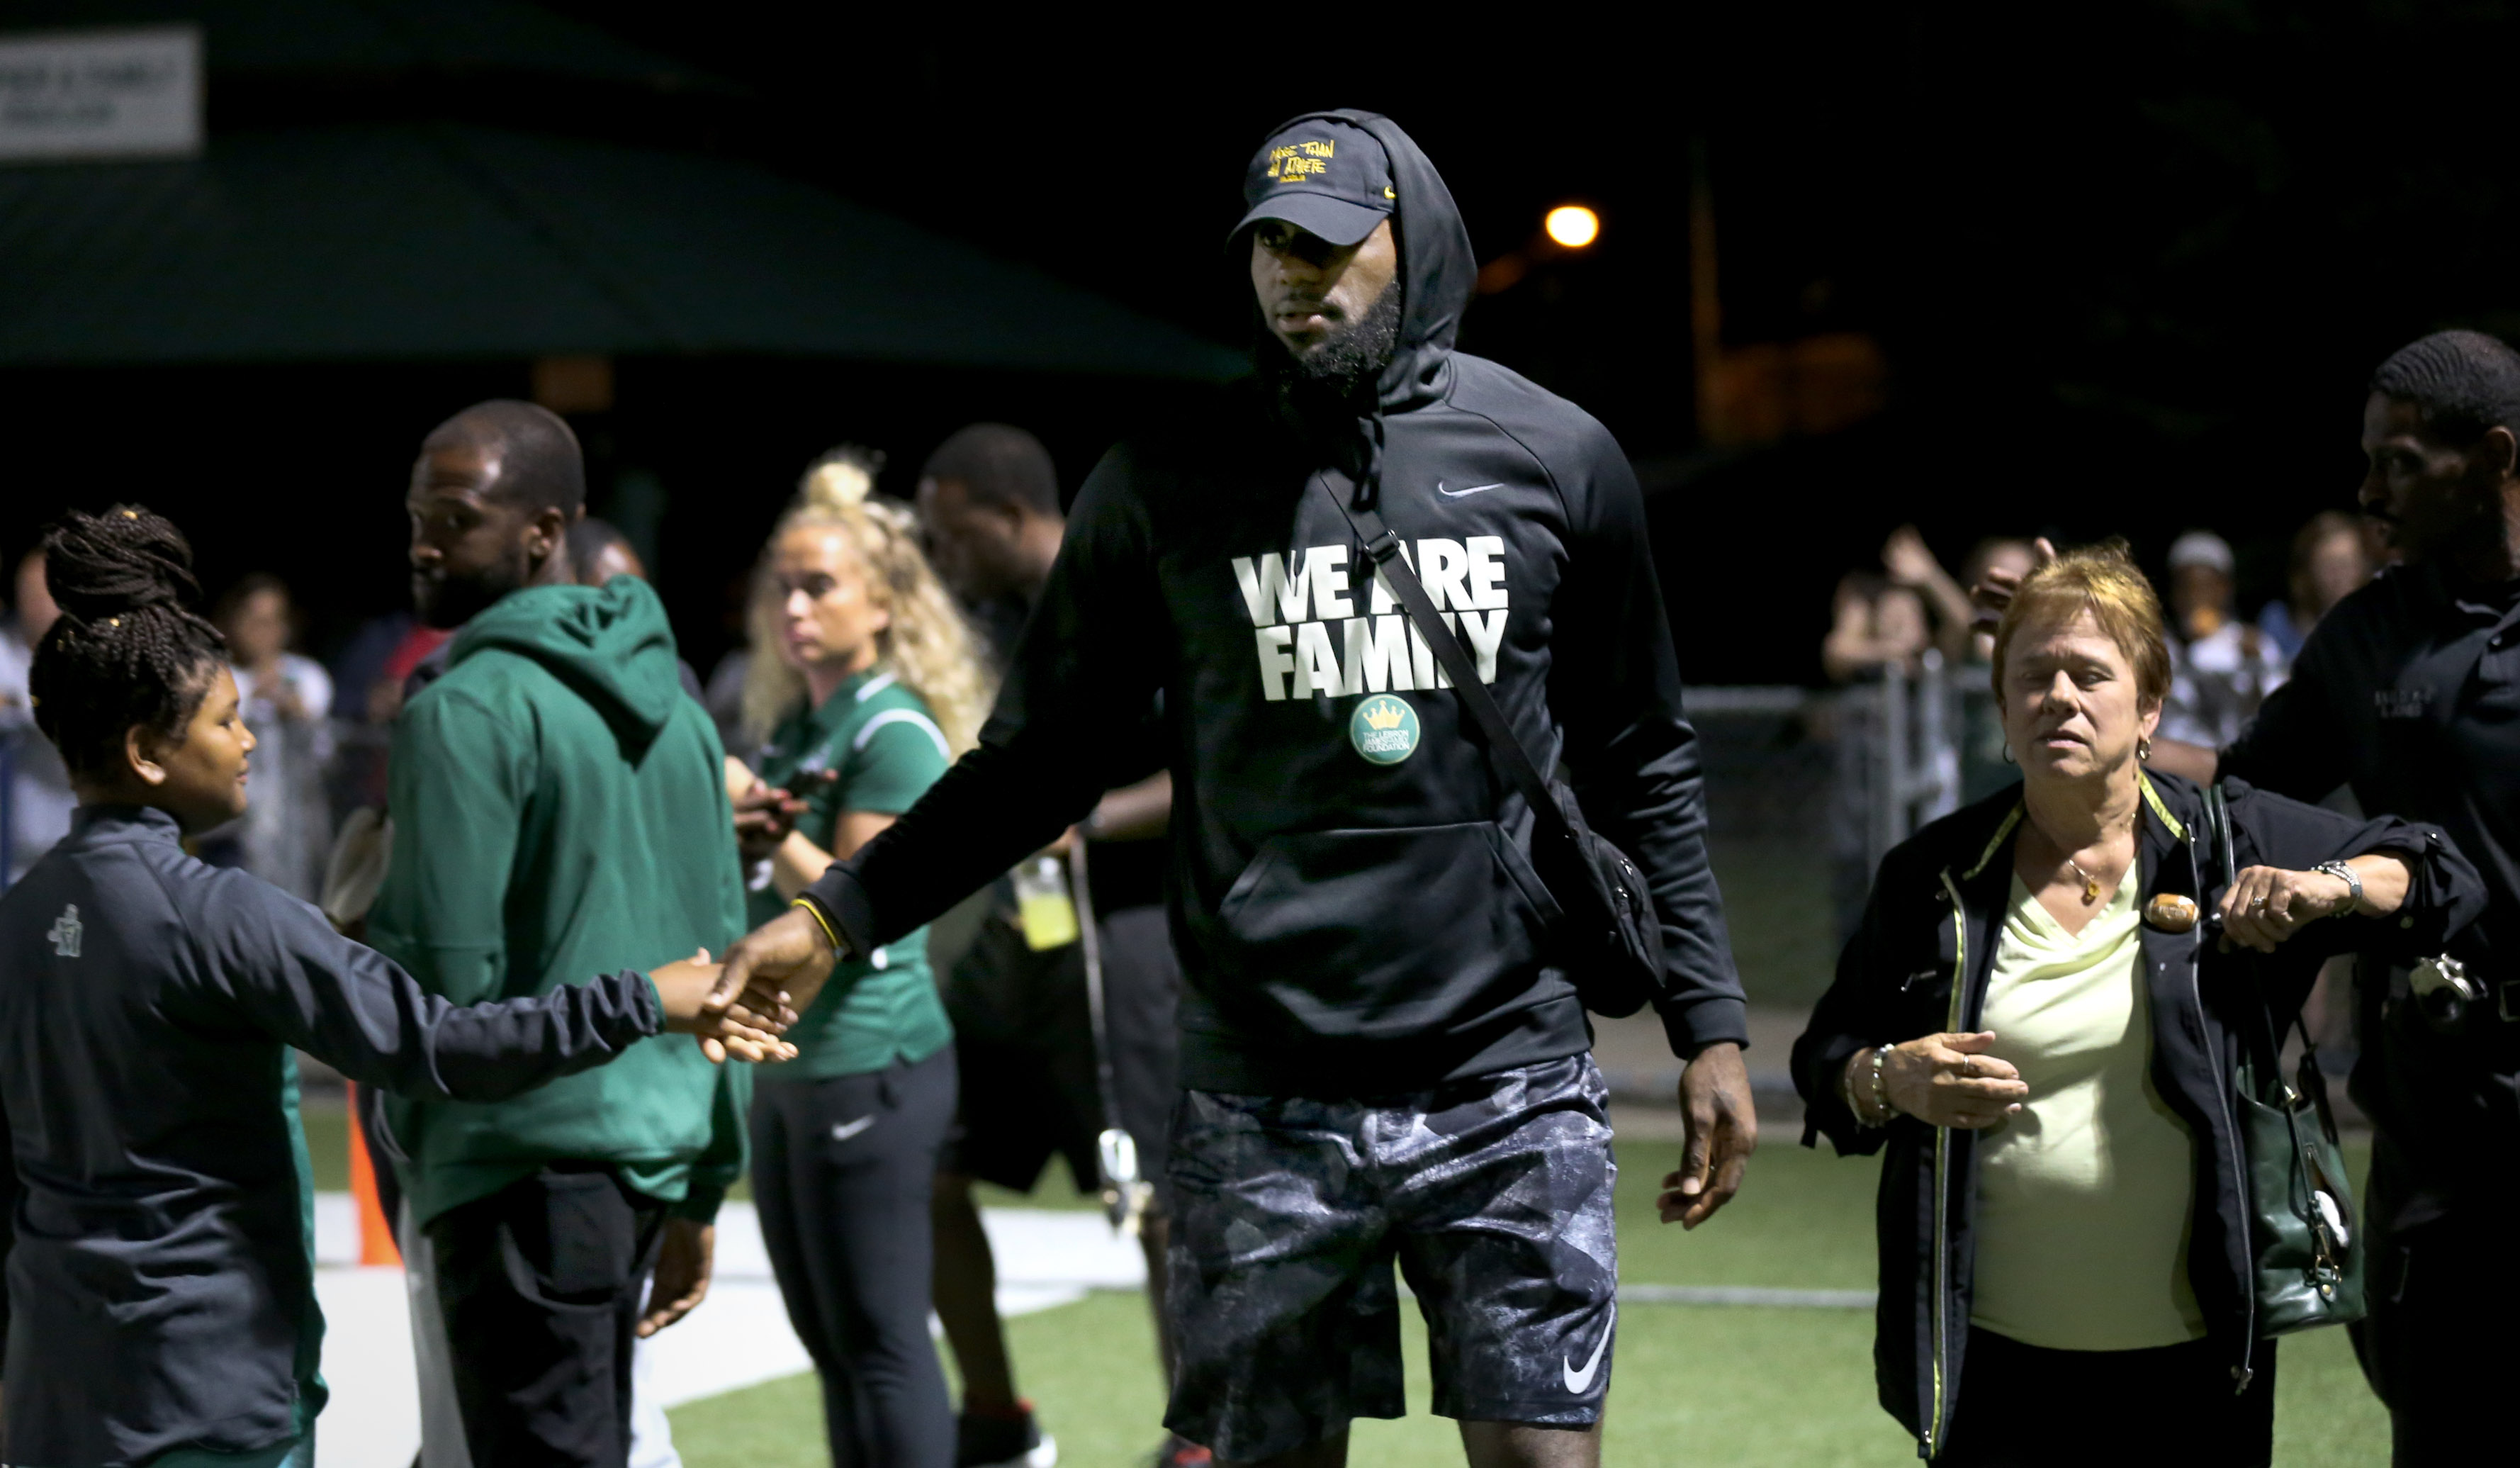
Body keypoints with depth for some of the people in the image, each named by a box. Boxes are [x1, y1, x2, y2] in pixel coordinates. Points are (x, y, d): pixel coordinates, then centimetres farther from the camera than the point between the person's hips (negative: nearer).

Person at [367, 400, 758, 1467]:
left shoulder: (466, 711, -12)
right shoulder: (671, 706, 14)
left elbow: (443, 969, -18)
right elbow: (719, 946, 17)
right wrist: (700, 1192, 21)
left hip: (522, 1166, -9)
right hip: (654, 1149, 9)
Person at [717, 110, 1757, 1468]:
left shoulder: (1554, 458, 5)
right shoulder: (1168, 485, 4)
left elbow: (1639, 771, 11)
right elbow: (1040, 759, 9)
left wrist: (1709, 1027, 7)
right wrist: (834, 915, 1)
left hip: (1510, 1096, 0)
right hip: (1266, 1105, 0)